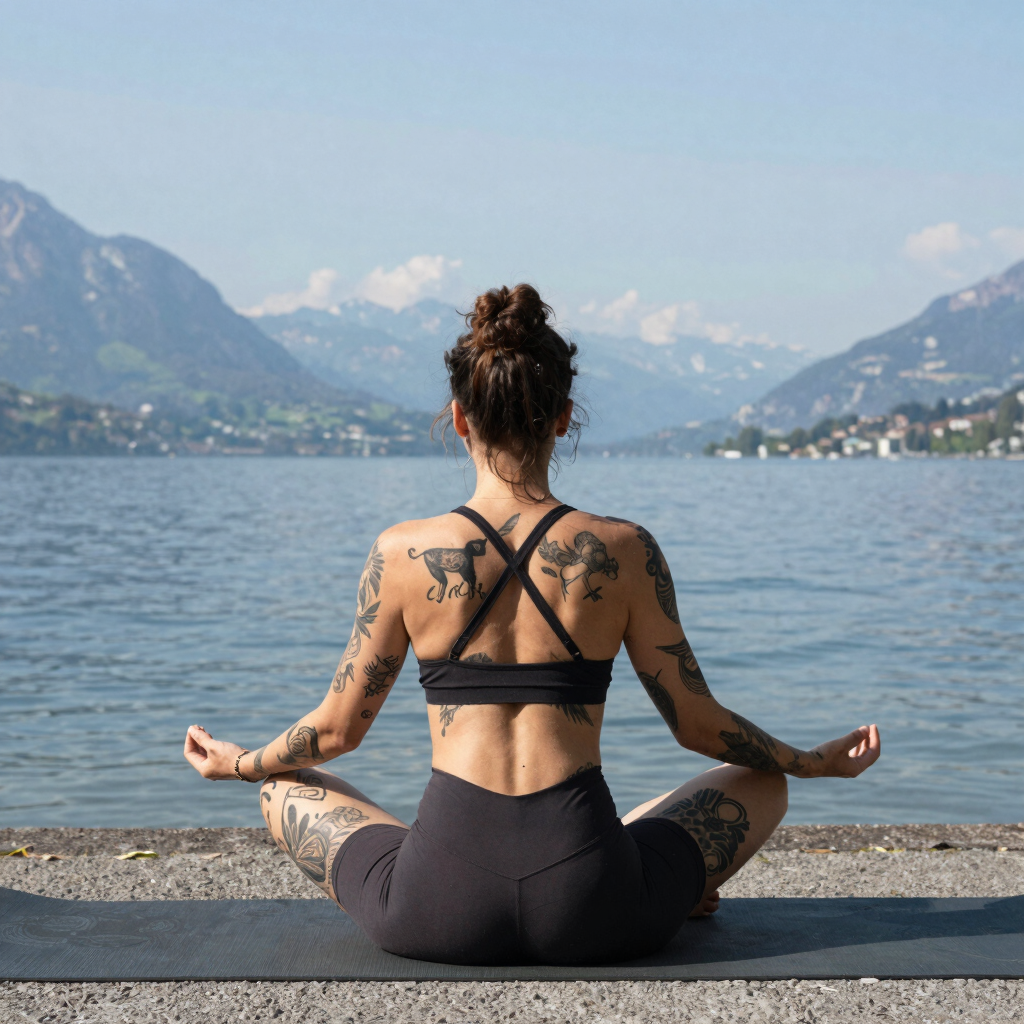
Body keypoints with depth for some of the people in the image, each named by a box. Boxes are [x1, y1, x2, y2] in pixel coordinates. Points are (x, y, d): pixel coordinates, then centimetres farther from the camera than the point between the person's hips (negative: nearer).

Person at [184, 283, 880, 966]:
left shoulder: (403, 554, -4)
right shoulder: (625, 551, -4)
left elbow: (338, 728, 7)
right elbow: (698, 724, 4)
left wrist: (242, 762, 28)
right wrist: (813, 761, 23)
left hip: (438, 916, 0)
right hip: (596, 921, 0)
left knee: (286, 788, 28)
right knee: (762, 783, 25)